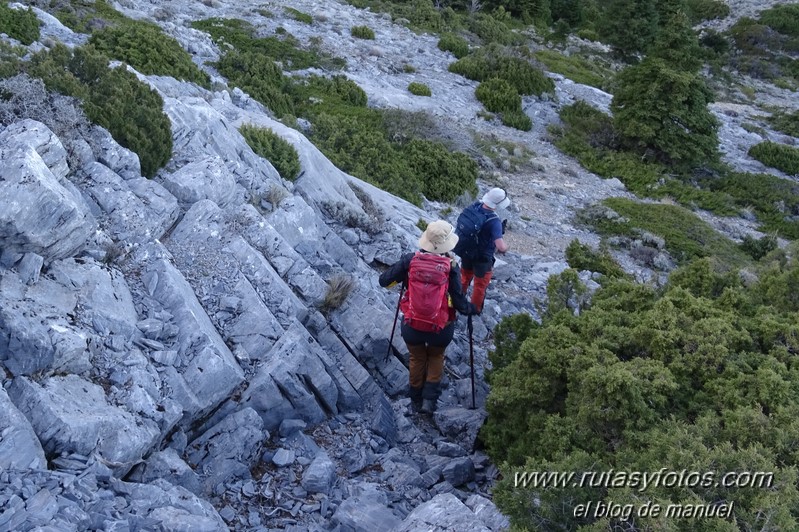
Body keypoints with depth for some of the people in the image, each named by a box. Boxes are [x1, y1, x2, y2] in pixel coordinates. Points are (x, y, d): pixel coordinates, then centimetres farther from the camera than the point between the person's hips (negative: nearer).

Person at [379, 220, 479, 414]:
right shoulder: (451, 266, -13)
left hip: (411, 327, 1)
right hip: (440, 329, -1)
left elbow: (384, 280, -3)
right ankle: (430, 399, 20)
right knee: (436, 357, 29)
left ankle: (416, 401, 41)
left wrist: (403, 276, 16)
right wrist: (472, 309, 10)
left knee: (417, 359, 28)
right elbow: (459, 302, -12)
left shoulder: (410, 260, -10)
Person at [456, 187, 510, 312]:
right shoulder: (494, 221, -33)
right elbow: (501, 247, -39)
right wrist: (505, 247, -17)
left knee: (464, 278, 30)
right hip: (483, 258, -6)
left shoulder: (473, 207, -15)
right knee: (480, 286, 18)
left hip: (466, 252, 6)